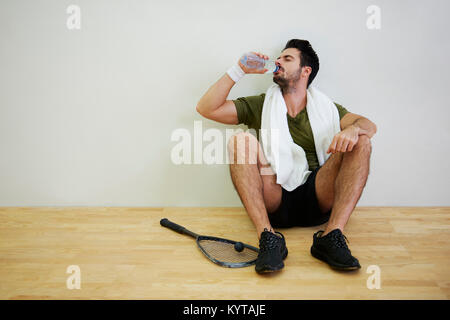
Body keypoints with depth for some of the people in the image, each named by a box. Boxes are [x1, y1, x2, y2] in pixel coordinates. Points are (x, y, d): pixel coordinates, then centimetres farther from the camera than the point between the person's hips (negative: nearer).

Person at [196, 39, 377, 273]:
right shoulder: (260, 105, 15)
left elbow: (369, 125, 0)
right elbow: (206, 108, 5)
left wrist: (353, 129, -24)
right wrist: (239, 70, 2)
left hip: (317, 201, 1)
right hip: (272, 202, 0)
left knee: (360, 140, -16)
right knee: (242, 140, -21)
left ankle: (332, 235, -27)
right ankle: (268, 236, -31)